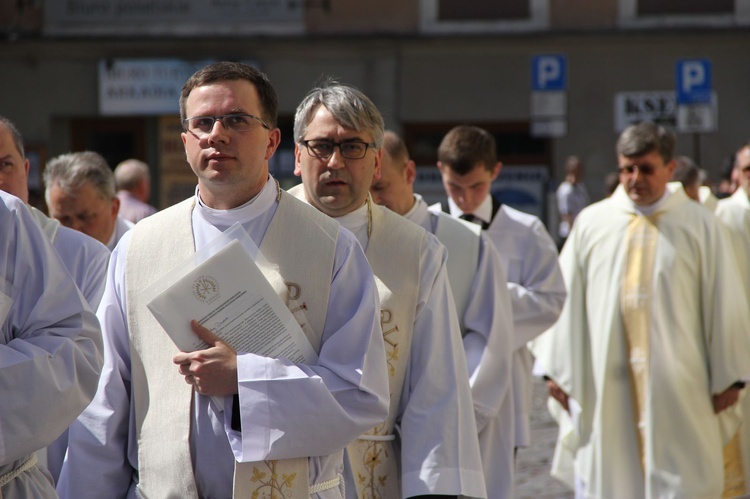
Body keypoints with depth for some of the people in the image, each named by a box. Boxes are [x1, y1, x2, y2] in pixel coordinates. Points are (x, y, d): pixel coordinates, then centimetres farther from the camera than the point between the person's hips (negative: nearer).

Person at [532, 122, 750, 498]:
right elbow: (567, 299, 8)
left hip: (678, 388, -1)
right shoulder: (591, 223, 5)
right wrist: (558, 371, 6)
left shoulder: (699, 225, 3)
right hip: (604, 392, 1)